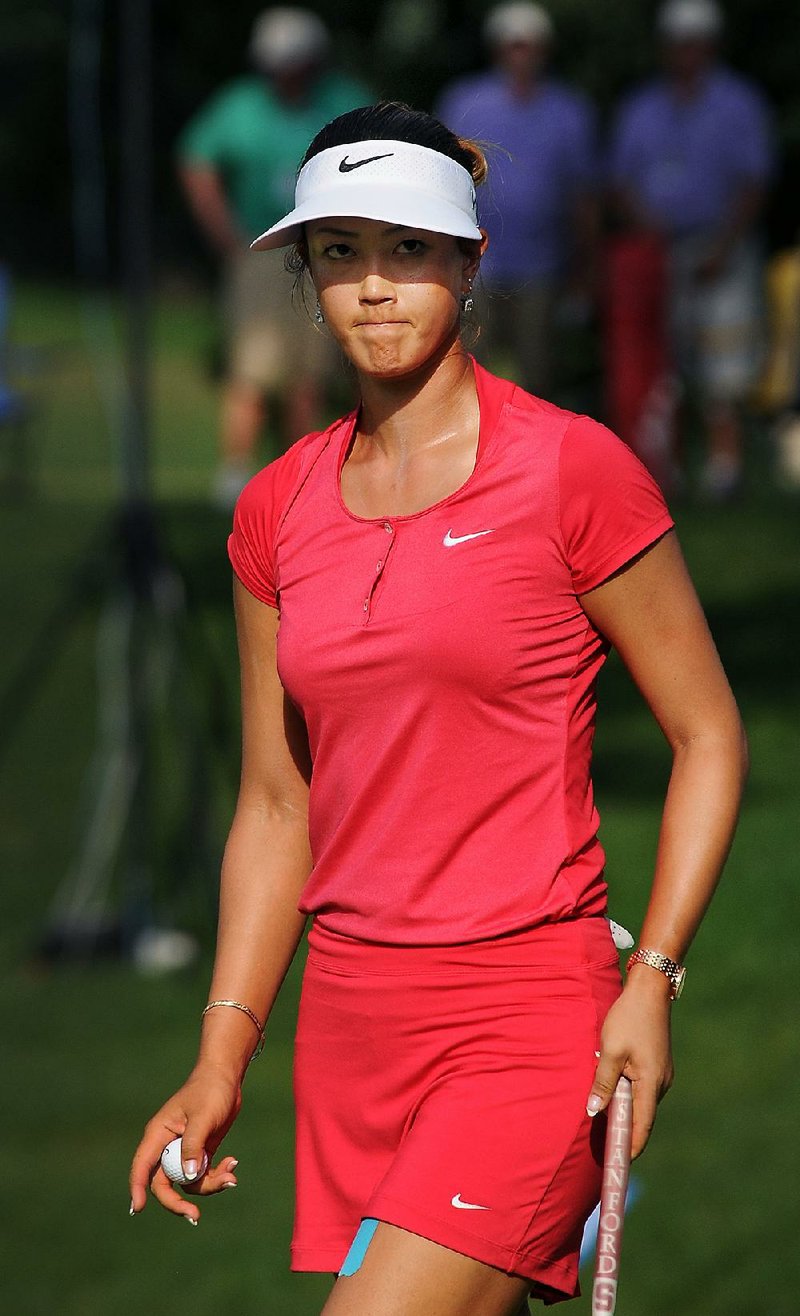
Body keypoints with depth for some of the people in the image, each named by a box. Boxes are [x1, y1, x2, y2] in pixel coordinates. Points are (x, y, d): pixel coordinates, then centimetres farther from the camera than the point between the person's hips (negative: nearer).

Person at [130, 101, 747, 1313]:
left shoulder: (574, 471, -6)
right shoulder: (278, 510, 9)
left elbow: (709, 735, 0)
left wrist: (653, 979, -10)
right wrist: (221, 1062, 9)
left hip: (530, 1015, -5)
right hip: (350, 1017, 5)